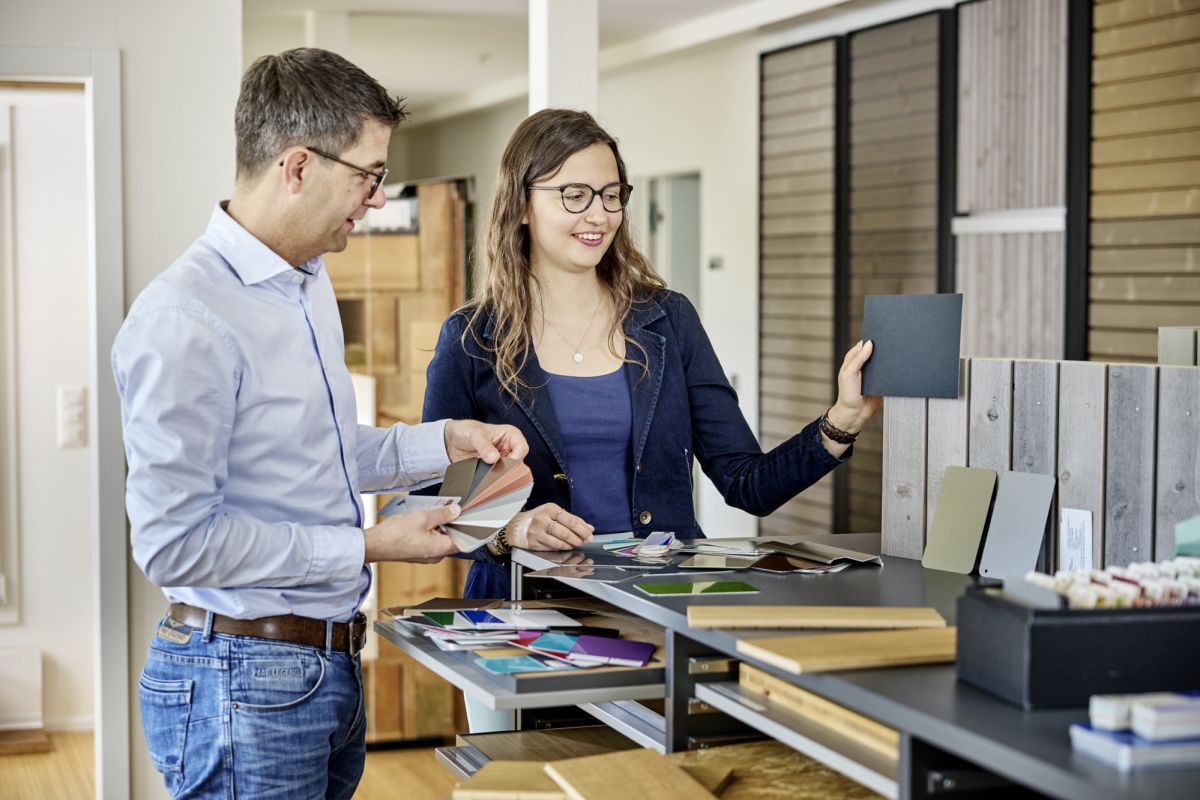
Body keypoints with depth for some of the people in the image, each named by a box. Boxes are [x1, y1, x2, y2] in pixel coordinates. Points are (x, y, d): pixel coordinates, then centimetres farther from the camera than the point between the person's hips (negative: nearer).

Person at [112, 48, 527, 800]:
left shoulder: (310, 285, 12)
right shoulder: (184, 320, -20)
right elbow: (174, 541, -22)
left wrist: (445, 441, 9)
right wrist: (370, 547, -18)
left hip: (331, 667, 9)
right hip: (243, 680, -9)